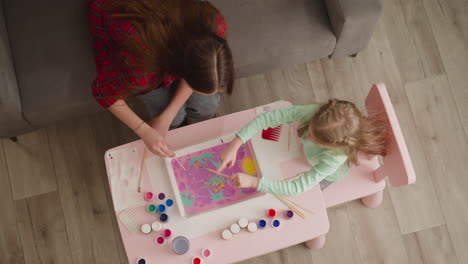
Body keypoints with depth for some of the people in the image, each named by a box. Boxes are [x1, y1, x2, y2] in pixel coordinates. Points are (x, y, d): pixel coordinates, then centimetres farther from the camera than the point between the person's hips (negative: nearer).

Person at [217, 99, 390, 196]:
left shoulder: (335, 157, -49)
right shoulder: (314, 113, -43)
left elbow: (296, 189, -49)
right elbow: (271, 117, -42)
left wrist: (253, 182, -56)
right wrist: (235, 144, -50)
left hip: (325, 175, -3)